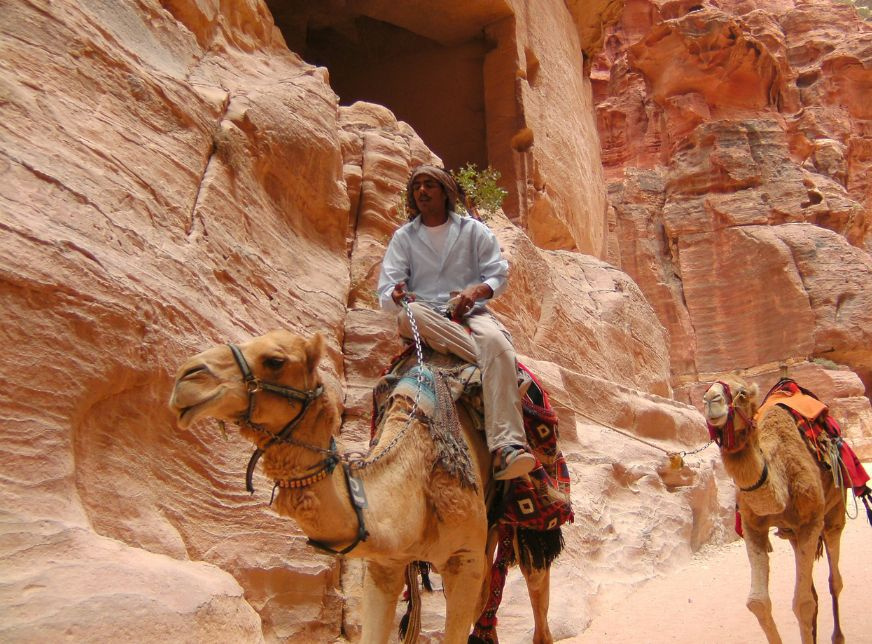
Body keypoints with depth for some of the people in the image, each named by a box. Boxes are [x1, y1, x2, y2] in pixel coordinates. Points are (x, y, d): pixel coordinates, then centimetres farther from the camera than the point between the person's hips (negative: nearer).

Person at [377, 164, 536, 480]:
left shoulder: (473, 230, 15)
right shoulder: (404, 237, 15)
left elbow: (498, 275, 9)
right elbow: (386, 292, 5)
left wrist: (477, 290, -15)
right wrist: (397, 295, -21)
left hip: (470, 312, 0)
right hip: (427, 314, 1)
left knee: (498, 342, -35)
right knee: (409, 313, -38)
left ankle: (506, 448, -49)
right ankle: (499, 358, -34)